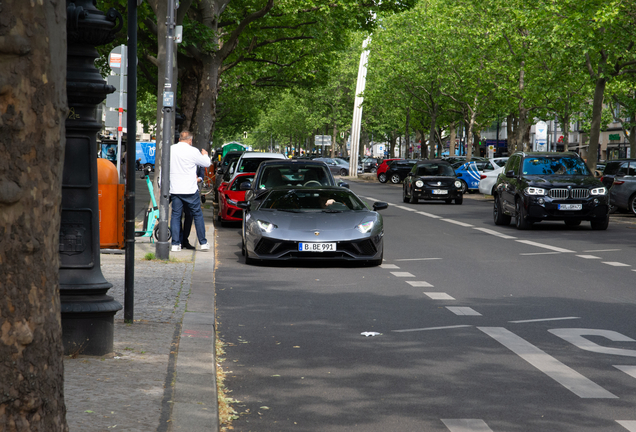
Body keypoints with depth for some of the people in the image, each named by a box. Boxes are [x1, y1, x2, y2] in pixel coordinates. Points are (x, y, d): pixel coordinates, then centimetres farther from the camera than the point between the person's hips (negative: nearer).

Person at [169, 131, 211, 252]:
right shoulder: (192, 151, -10)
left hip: (174, 190, 3)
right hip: (190, 190, -3)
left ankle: (175, 244, 3)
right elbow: (206, 163, 2)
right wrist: (205, 155, 24)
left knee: (175, 216, 8)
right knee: (197, 215, 9)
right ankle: (203, 243, 12)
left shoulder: (170, 149, 3)